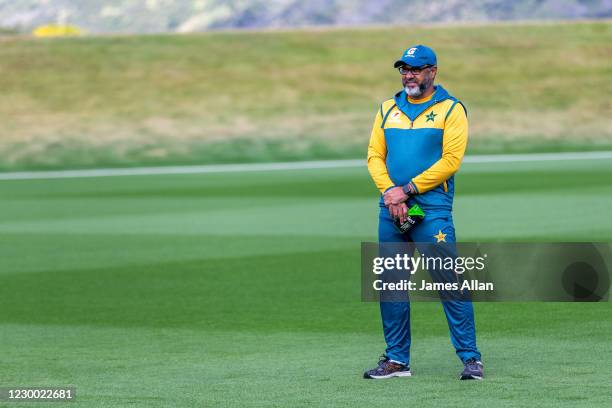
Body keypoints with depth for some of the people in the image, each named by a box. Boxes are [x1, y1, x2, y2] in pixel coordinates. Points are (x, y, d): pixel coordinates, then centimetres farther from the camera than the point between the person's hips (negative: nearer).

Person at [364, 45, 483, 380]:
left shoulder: (451, 110, 2)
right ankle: (397, 359, 13)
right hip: (390, 209, 5)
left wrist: (407, 190, -13)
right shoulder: (388, 110, 17)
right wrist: (389, 192, -8)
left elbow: (451, 160, -8)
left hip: (432, 208, -5)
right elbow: (374, 155, 11)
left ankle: (470, 358, -8)